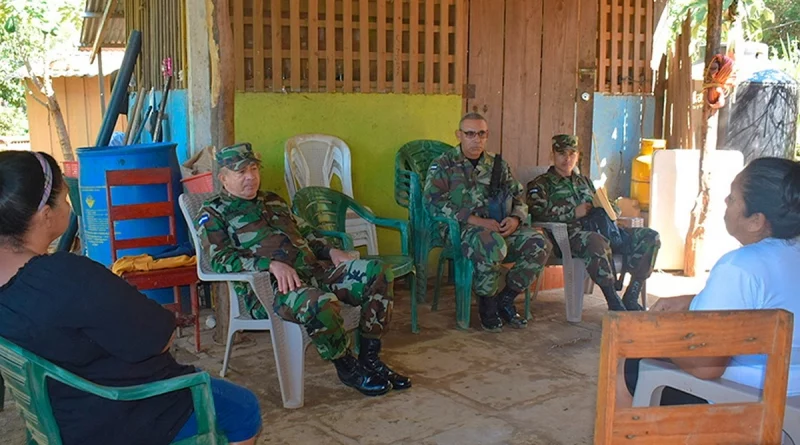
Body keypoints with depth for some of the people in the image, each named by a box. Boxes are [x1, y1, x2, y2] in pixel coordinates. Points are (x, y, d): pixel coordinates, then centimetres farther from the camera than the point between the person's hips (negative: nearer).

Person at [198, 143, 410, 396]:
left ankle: (369, 358, -4)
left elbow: (306, 233, 32)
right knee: (319, 302, -39)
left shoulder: (273, 201, 27)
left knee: (378, 272, -12)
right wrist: (272, 264, -23)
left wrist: (331, 252, 10)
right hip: (267, 287, -7)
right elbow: (222, 259, -9)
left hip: (312, 270, 7)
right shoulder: (213, 214, 7)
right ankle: (347, 369, -13)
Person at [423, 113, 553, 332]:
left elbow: (519, 197, 22)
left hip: (499, 229, 5)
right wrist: (477, 221, -18)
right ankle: (487, 304, -12)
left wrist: (516, 219, -4)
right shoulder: (443, 165, 5)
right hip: (461, 229, -5)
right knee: (493, 244, -38)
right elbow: (434, 201, -10)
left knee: (540, 244, -20)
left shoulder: (498, 165, 20)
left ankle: (505, 299, -3)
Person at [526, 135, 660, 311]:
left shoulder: (584, 181, 34)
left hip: (598, 230, 7)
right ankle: (614, 304, -34)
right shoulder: (541, 184, 12)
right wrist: (574, 213, -10)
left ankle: (631, 298, -16)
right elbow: (537, 212, -6)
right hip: (568, 234, -7)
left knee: (650, 237, -12)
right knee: (597, 242, -42)